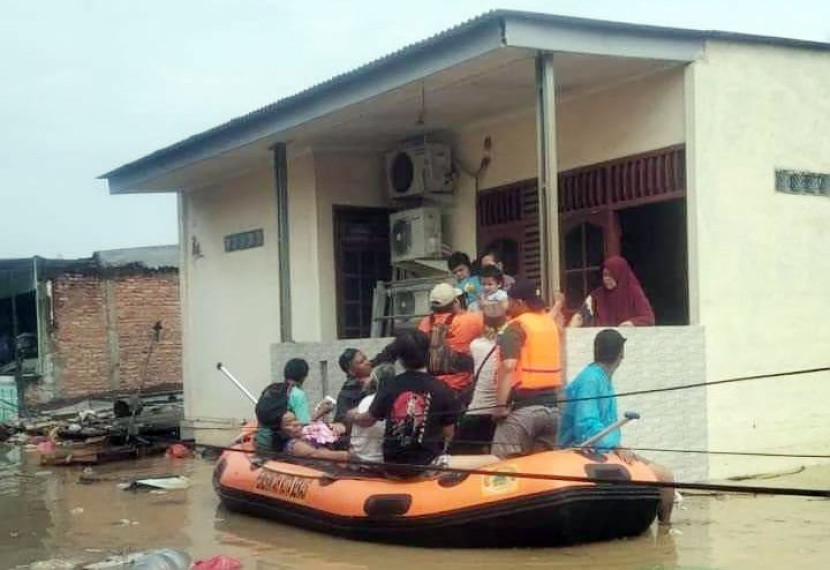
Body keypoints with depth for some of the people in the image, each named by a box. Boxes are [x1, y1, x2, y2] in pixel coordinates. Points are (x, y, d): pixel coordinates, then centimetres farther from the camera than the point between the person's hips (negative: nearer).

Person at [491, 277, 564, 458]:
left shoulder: (517, 326, -8)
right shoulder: (550, 323, 14)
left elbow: (508, 366, -18)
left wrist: (500, 405, -18)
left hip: (524, 405, -8)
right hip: (552, 405, 8)